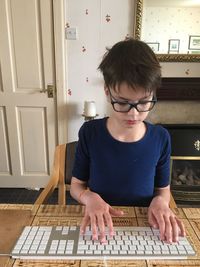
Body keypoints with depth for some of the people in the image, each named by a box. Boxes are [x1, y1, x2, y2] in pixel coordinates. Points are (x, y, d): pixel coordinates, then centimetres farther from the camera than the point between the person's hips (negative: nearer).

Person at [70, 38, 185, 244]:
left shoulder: (160, 138, -9)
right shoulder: (90, 132, -11)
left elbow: (163, 189, 4)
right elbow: (76, 185, -1)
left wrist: (160, 202, -16)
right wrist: (90, 198, -21)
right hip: (99, 227, -1)